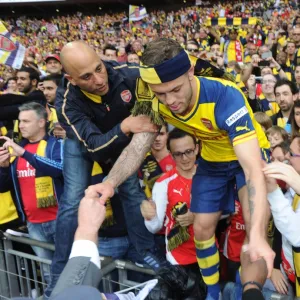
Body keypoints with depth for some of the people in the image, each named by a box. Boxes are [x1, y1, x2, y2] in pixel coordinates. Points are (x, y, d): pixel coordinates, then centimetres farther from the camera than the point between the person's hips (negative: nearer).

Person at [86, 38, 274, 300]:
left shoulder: (226, 97, -39)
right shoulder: (157, 102, -23)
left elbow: (253, 169, -44)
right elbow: (137, 147, -18)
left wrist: (257, 236, -55)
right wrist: (110, 183, -39)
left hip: (248, 155, -4)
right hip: (212, 160, 4)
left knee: (255, 227, -23)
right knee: (202, 229, 5)